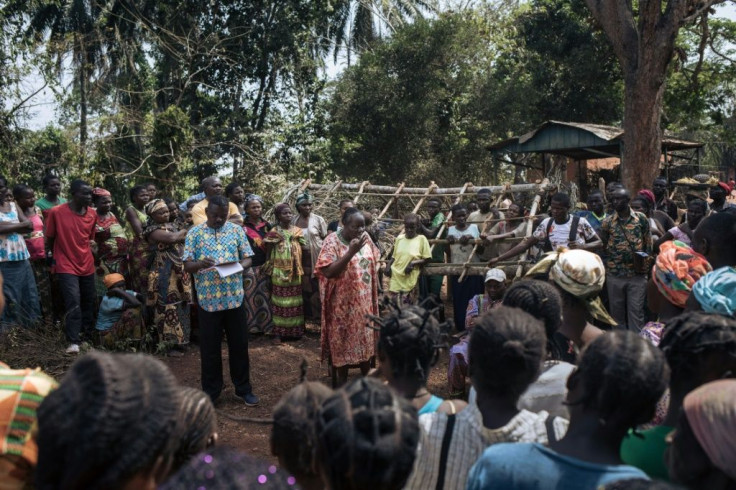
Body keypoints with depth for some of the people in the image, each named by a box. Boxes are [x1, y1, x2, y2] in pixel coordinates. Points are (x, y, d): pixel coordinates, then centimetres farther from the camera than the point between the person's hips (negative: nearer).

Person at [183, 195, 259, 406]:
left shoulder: (236, 230, 4)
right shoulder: (195, 233, 0)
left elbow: (248, 259, 5)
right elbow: (187, 266, -4)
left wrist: (239, 266, -18)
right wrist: (200, 264, -26)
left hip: (234, 298, 1)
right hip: (208, 300, -1)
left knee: (239, 345, 9)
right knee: (209, 348, 8)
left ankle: (244, 389, 24)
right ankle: (210, 391, 24)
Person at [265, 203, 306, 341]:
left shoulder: (297, 231, 6)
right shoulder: (274, 232, -6)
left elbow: (305, 249, 5)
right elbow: (268, 252, -3)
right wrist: (268, 269, -4)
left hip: (295, 272, 4)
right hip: (279, 272, -4)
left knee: (295, 301, 10)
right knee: (280, 301, 0)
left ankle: (295, 330, 20)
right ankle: (278, 332, 6)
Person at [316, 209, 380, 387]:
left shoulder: (365, 238, 2)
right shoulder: (332, 241, -16)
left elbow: (374, 262, 16)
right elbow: (328, 272, -24)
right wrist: (351, 251, -30)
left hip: (364, 301, 6)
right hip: (343, 303, -5)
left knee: (366, 340, 15)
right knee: (342, 344, 5)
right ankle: (341, 386, 20)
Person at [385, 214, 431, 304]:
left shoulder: (421, 239, -3)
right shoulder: (399, 238, 7)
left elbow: (427, 259, -3)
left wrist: (413, 263, -17)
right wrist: (388, 266, -4)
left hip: (410, 279, -3)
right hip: (396, 277, 3)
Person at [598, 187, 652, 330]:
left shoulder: (641, 219, 2)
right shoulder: (607, 222, 2)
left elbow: (648, 243, 5)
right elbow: (602, 246, 6)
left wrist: (645, 264, -5)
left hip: (637, 274, -1)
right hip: (614, 274, 1)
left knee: (636, 310, 3)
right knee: (617, 310, 10)